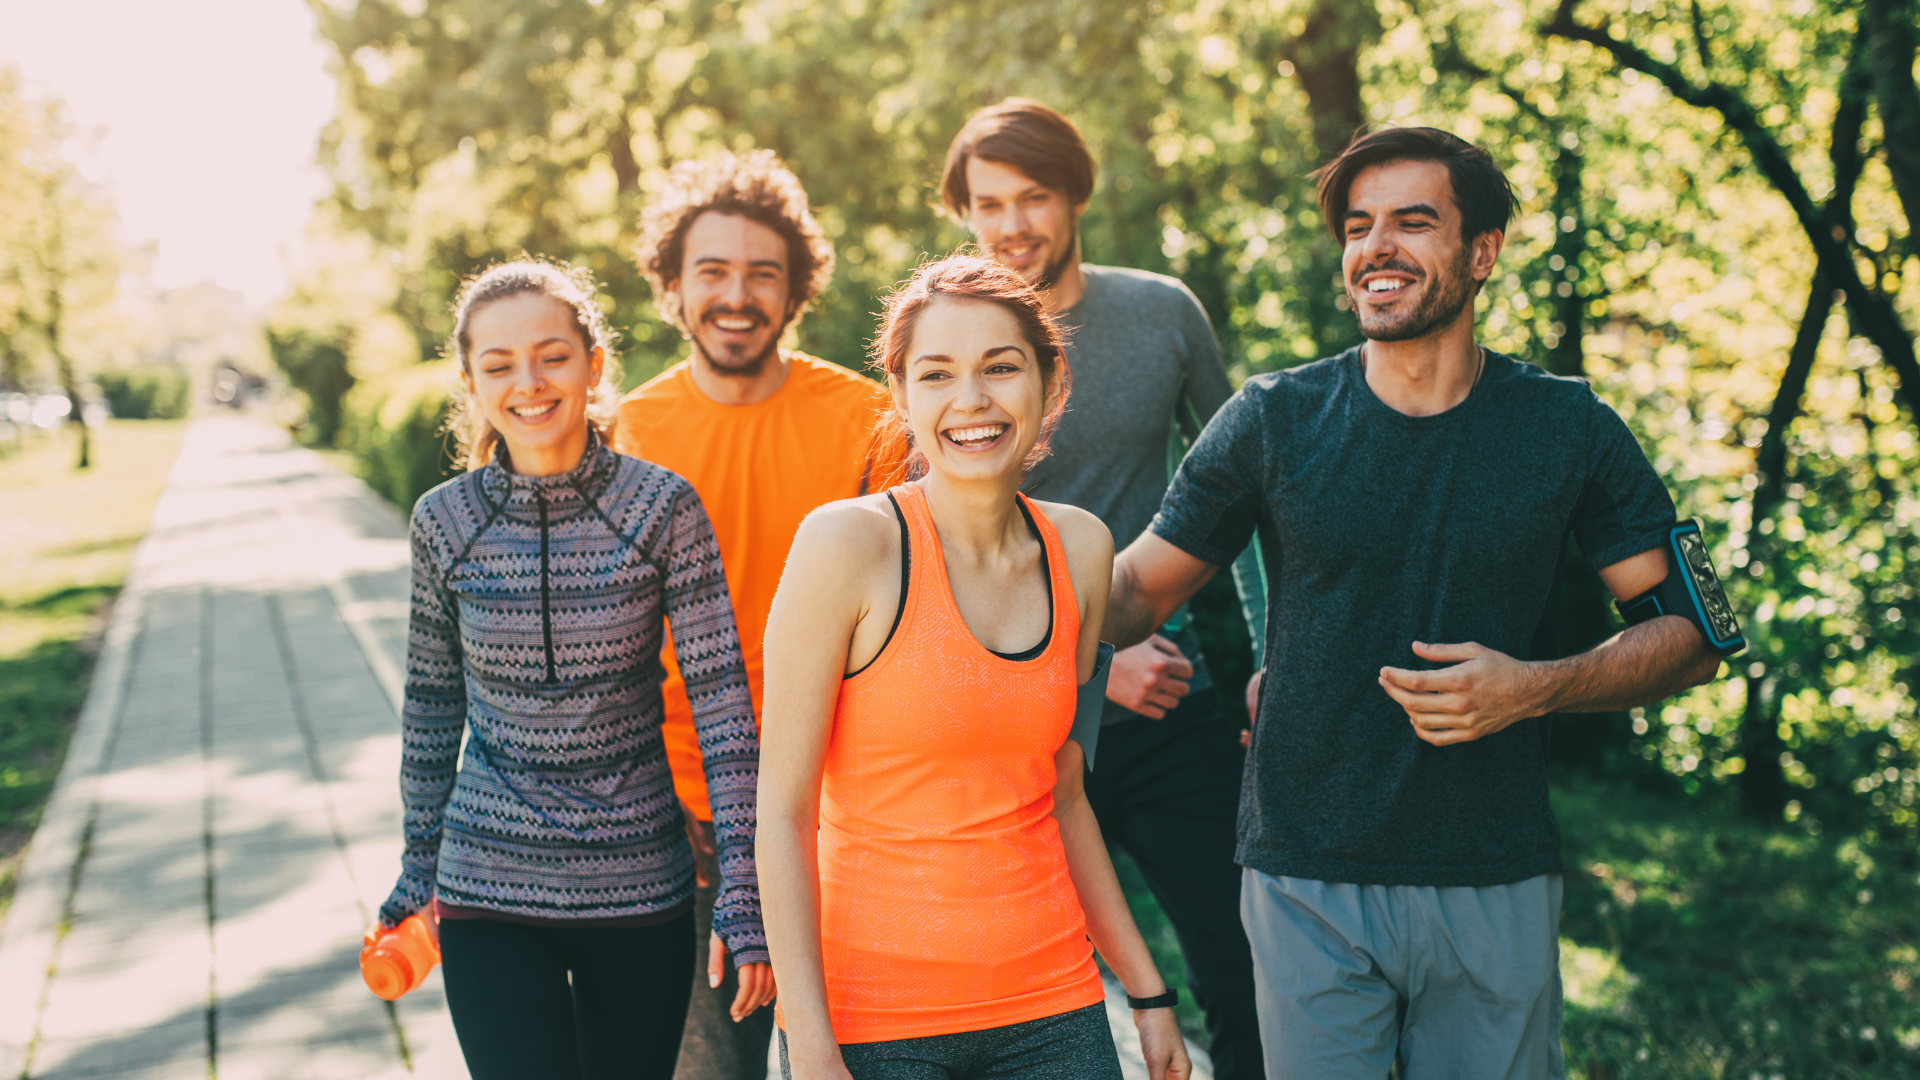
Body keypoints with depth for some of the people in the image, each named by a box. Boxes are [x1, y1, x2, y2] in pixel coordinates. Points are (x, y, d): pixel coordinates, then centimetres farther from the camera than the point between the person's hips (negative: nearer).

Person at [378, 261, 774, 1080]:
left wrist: (744, 896, -13)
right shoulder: (446, 520, -2)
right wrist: (418, 872, 13)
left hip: (639, 889, 0)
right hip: (489, 891, 1)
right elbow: (432, 703, 9)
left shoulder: (661, 506, -8)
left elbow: (721, 698, -9)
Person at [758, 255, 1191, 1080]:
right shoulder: (848, 542, -11)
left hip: (1053, 1010, 4)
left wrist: (1147, 990, 14)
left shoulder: (1079, 549, 4)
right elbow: (783, 808, -11)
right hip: (873, 1013, -4)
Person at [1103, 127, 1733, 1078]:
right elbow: (1135, 591, 2)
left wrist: (1536, 688, -14)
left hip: (1497, 887, 1)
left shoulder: (1567, 429, 0)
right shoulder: (1273, 419, -1)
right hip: (1308, 883, -1)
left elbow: (1690, 633, 2)